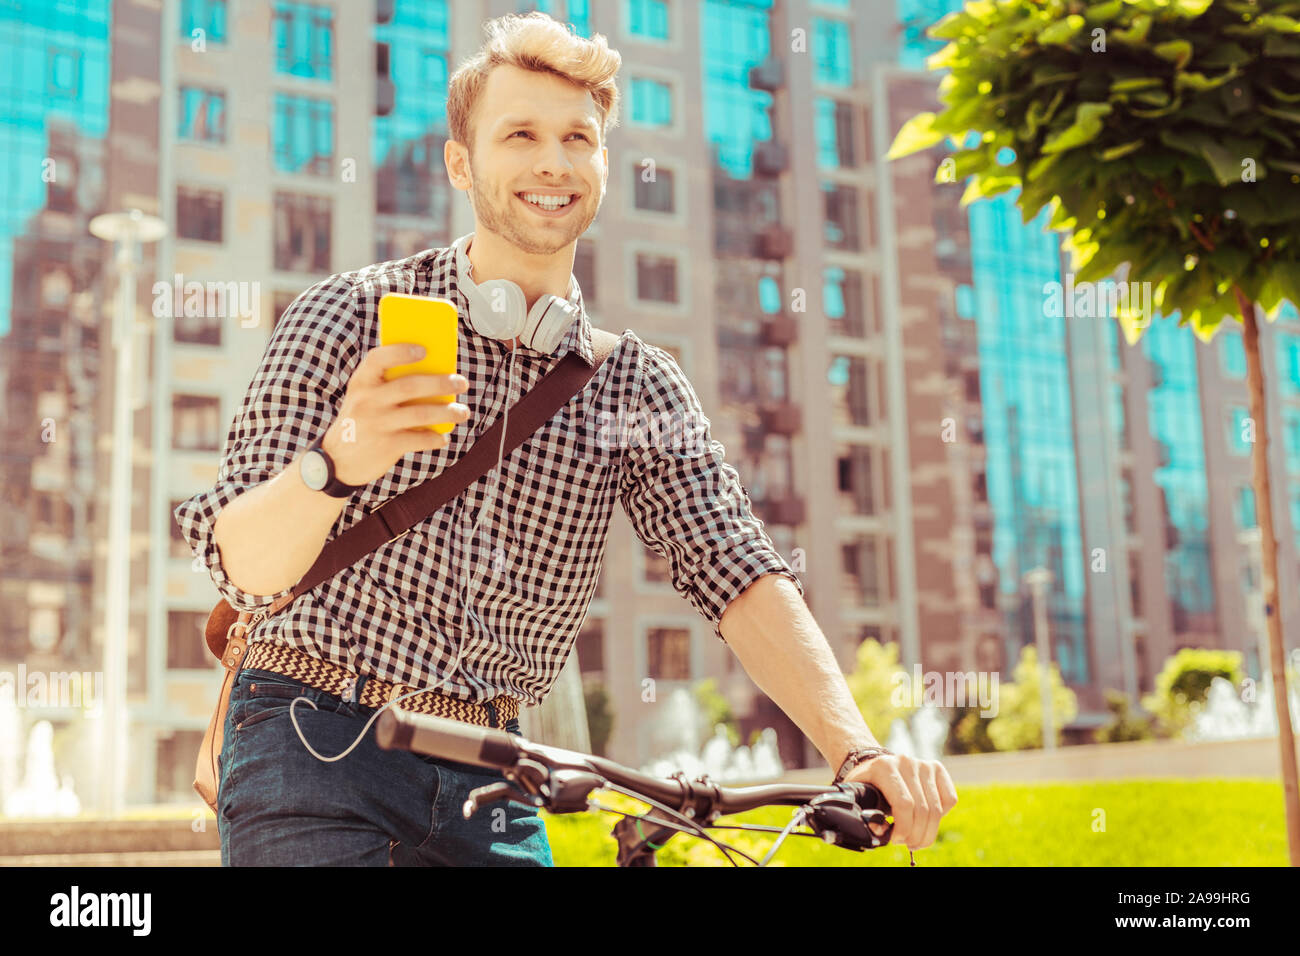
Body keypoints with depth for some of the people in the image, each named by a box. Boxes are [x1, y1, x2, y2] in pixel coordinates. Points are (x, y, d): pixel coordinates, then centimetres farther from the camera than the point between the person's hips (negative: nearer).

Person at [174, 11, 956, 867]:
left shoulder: (636, 386, 2)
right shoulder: (353, 319, -6)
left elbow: (736, 570, -9)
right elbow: (245, 568, -12)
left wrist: (857, 751, -24)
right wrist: (338, 462, -34)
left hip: (489, 786, 3)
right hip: (317, 749, -3)